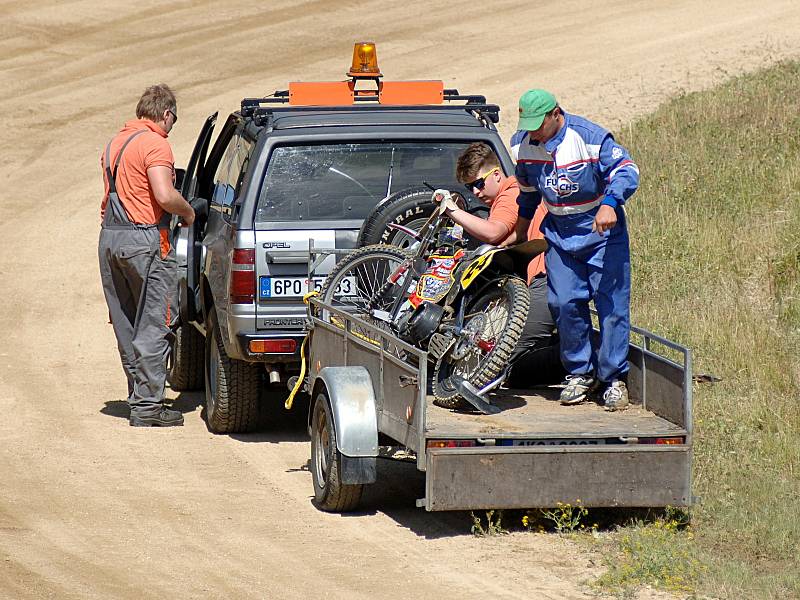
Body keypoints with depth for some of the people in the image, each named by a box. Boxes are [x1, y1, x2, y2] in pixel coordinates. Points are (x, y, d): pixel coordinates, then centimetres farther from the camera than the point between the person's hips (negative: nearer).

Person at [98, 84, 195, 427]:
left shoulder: (115, 143, 16)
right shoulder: (155, 144, -12)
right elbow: (165, 196, -23)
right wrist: (188, 212, -6)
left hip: (110, 238, 9)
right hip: (145, 240, -8)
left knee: (126, 326, 14)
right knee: (153, 326, -4)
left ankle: (139, 398, 20)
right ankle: (147, 407, -5)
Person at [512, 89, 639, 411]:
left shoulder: (590, 137, -17)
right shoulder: (525, 145, 1)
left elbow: (626, 170, -20)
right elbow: (527, 190, 19)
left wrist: (609, 204, -36)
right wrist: (520, 230, 26)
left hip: (601, 230, -5)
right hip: (559, 235, 5)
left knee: (611, 303, -6)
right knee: (564, 303, -3)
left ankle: (614, 378, 1)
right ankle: (580, 373, 11)